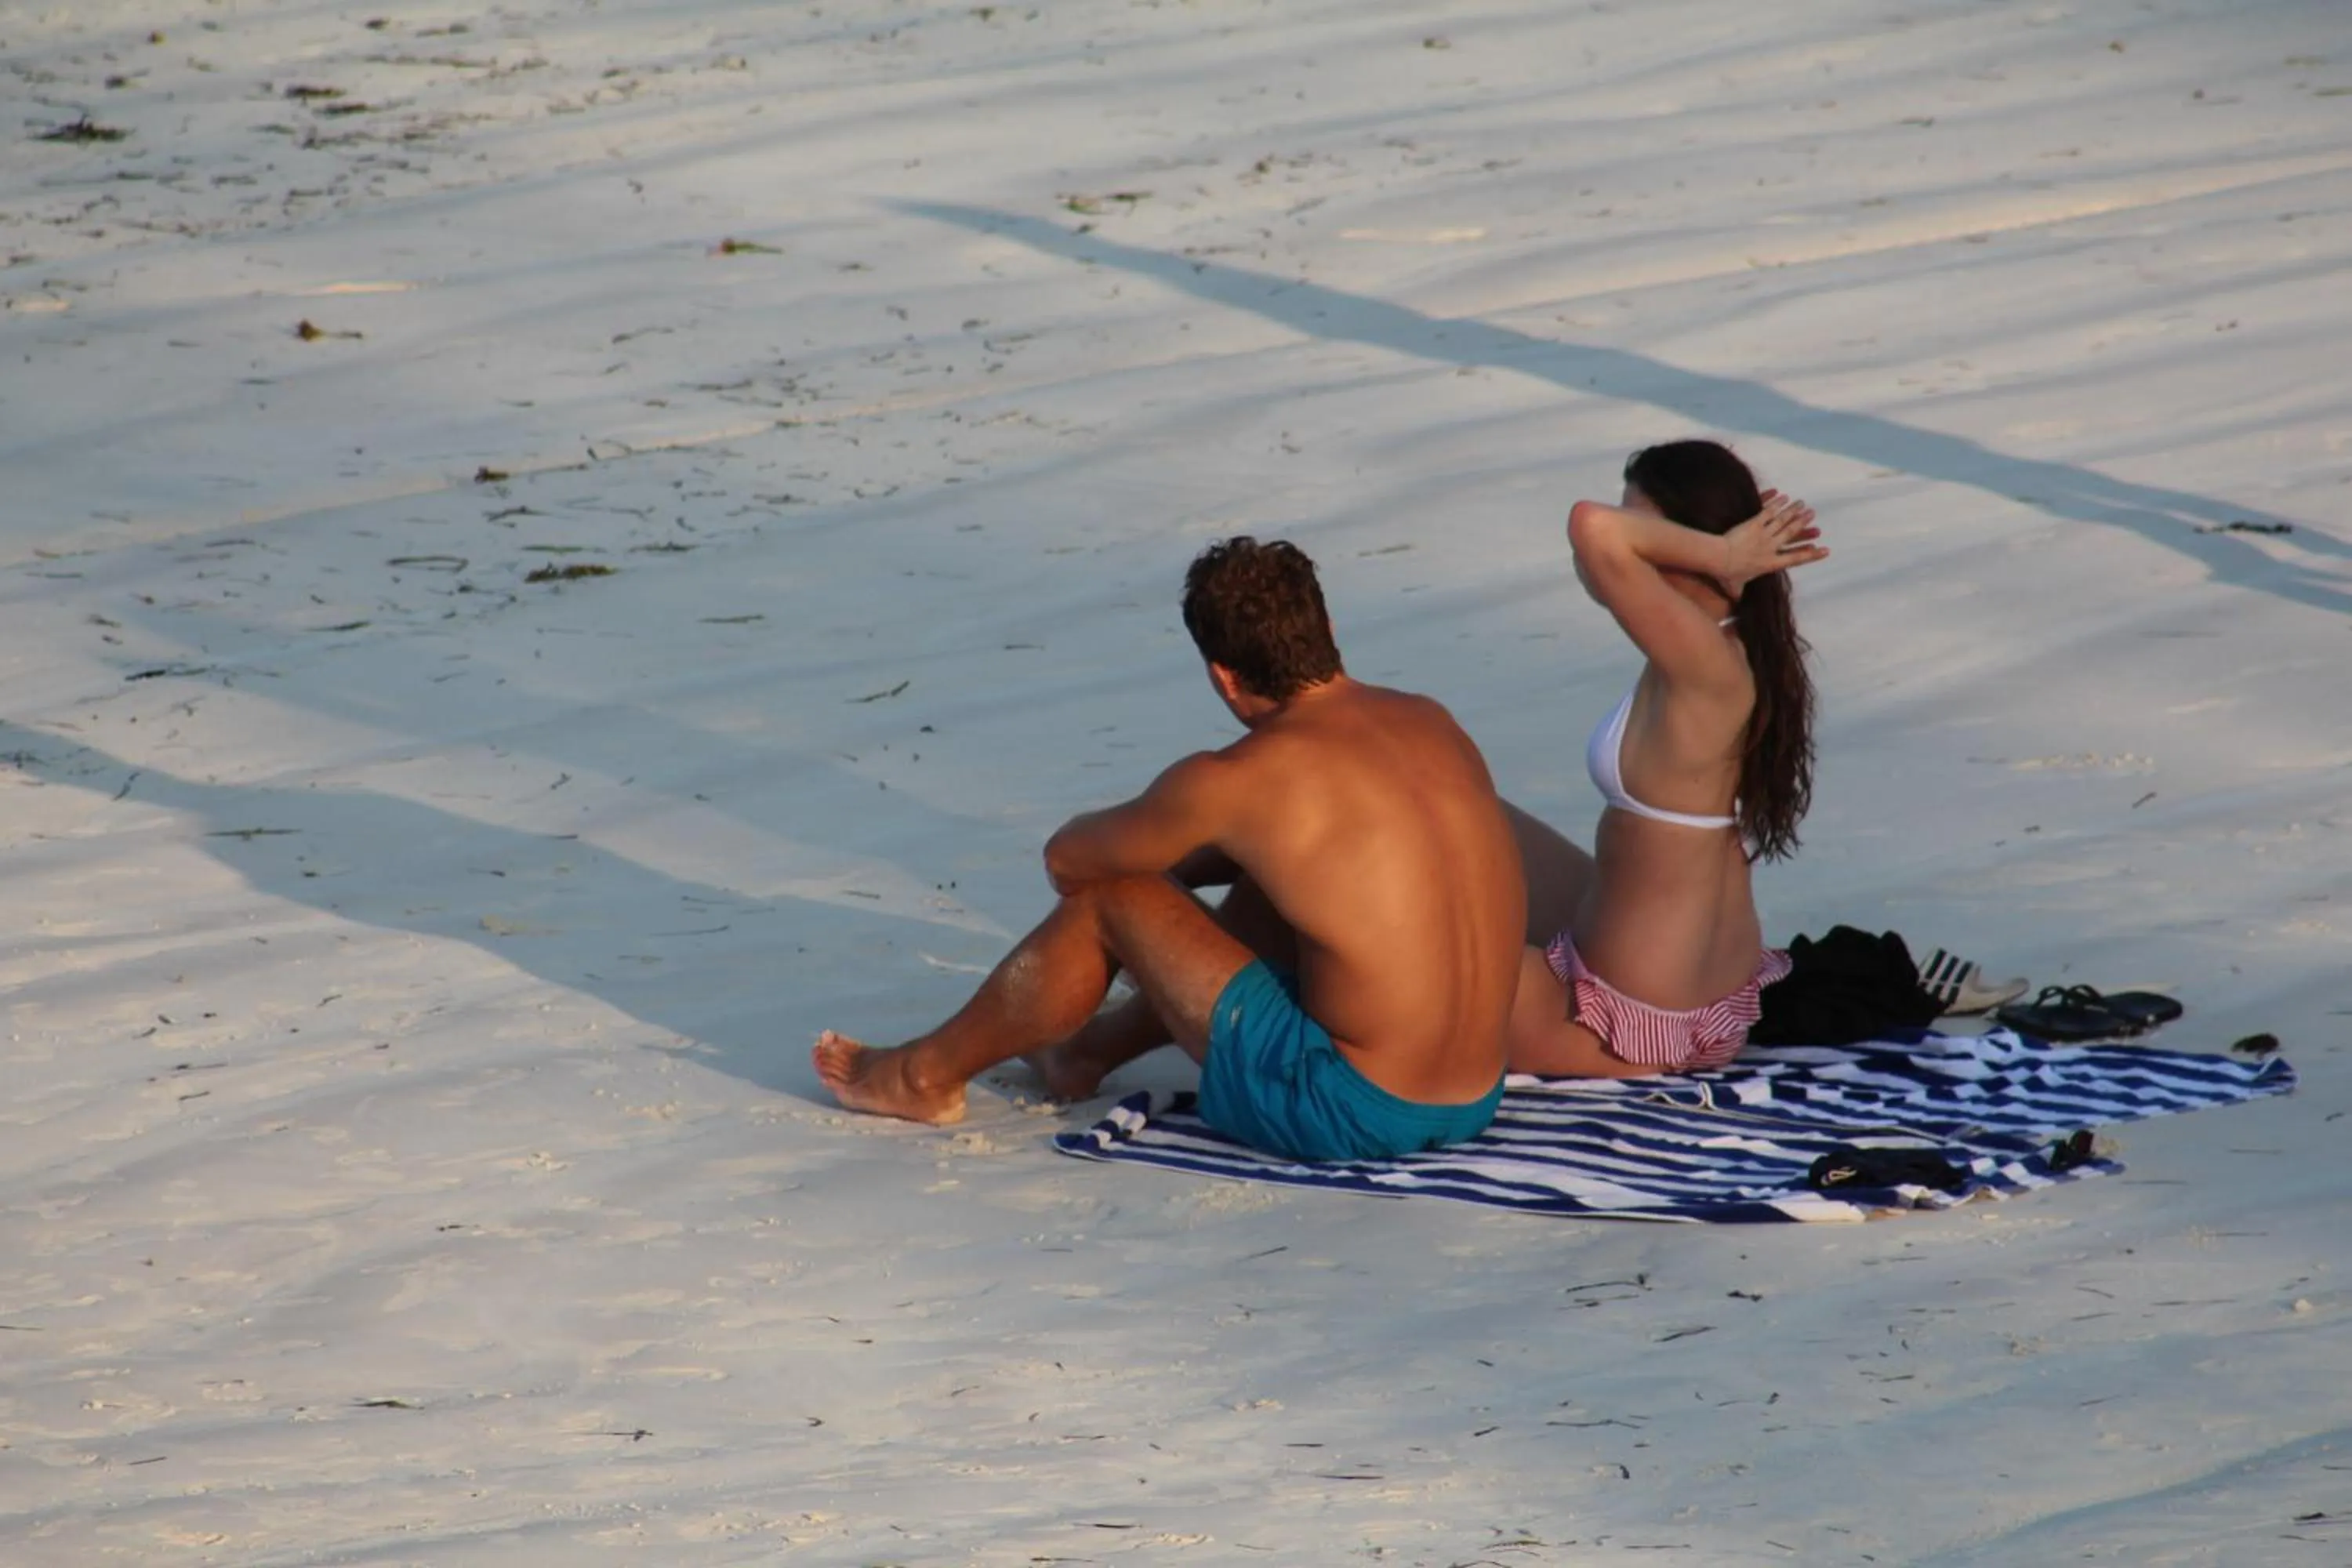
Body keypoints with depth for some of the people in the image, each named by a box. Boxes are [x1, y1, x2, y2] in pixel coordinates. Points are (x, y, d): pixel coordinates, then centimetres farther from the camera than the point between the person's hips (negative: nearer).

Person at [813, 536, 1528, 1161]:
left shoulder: (1236, 783, -14)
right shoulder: (1431, 724, 6)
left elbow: (1067, 859, 4)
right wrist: (1182, 864, 28)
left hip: (1348, 1113, -7)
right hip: (1471, 1108, 7)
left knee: (1107, 896, 8)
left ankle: (929, 1076, 29)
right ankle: (1091, 1050, 49)